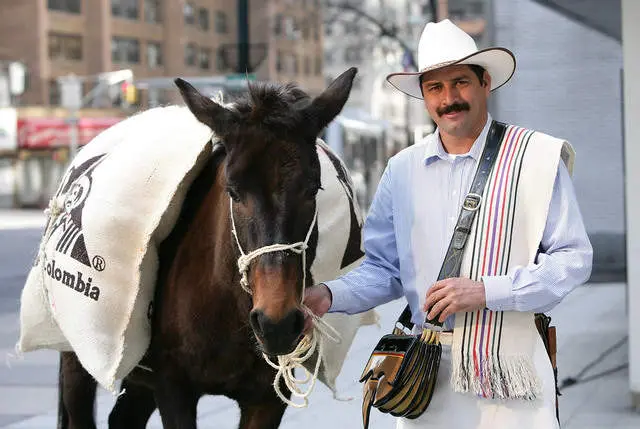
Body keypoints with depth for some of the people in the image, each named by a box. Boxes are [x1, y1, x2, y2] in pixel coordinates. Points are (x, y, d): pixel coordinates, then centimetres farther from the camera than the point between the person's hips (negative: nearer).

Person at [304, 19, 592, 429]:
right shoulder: (402, 170, 8)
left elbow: (574, 259, -7)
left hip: (510, 375, -3)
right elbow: (384, 269, 10)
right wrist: (328, 296, -9)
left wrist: (487, 290, -18)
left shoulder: (538, 157, -4)